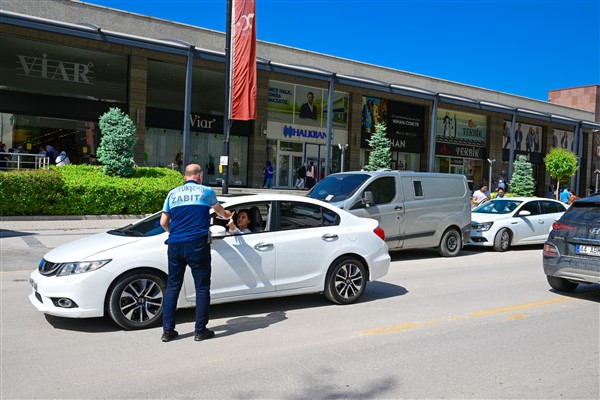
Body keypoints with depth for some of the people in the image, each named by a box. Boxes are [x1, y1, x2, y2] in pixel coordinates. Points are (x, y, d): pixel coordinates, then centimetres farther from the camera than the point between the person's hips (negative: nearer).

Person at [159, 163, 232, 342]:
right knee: (202, 287, 6)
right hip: (198, 245, -4)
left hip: (175, 245, 4)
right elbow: (219, 210, 26)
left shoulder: (173, 193, 13)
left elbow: (163, 222, 11)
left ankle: (167, 330, 14)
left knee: (172, 287, 12)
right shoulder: (206, 191, 6)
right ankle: (200, 330, 9)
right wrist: (227, 215, 49)